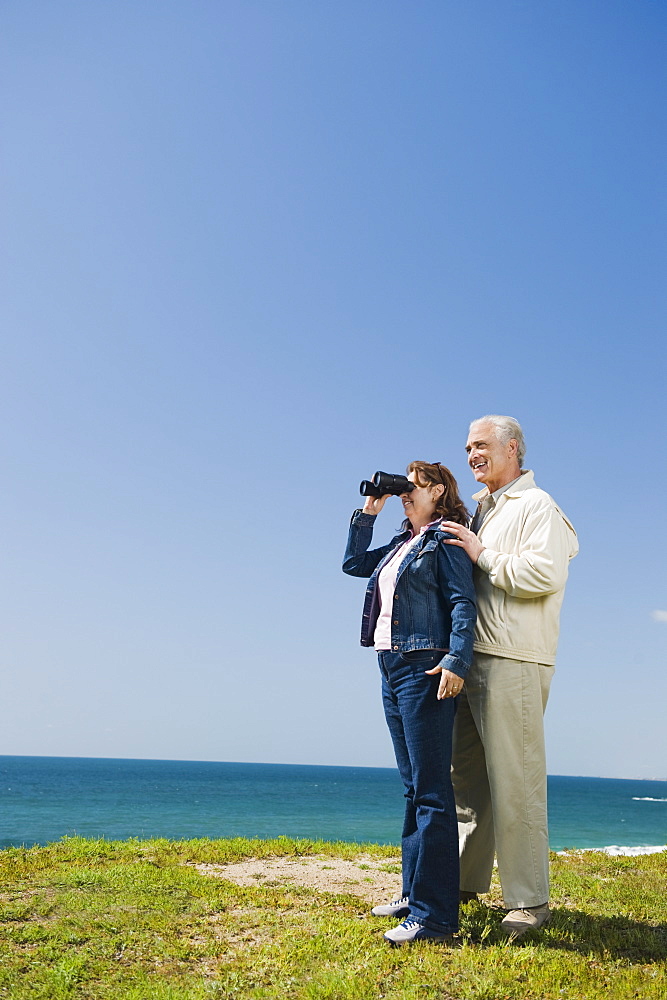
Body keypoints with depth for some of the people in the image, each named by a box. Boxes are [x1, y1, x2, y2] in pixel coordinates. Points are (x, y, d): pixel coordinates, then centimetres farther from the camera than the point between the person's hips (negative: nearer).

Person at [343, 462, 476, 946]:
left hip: (425, 670, -9)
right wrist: (368, 513, 18)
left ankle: (434, 914, -5)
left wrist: (456, 661, -25)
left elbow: (463, 603, -14)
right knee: (414, 788, 13)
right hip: (392, 669, 9)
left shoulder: (445, 539, -5)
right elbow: (355, 563, 26)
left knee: (431, 790, -8)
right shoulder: (402, 543, 19)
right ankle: (415, 893, 22)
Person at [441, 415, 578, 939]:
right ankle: (467, 879, 25)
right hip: (471, 660, 8)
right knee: (466, 774, 13)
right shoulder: (482, 508, 21)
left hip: (513, 664, -8)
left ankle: (530, 901, 7)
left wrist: (483, 555, -13)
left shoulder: (536, 505, -3)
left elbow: (545, 573, -19)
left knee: (515, 783, -4)